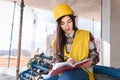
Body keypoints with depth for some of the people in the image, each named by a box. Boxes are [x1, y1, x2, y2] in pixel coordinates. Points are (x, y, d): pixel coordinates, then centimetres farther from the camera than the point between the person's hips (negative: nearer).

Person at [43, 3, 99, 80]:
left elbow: (95, 55, 10)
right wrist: (65, 63, -12)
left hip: (82, 72, -2)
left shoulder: (86, 35, 9)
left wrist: (90, 62, -14)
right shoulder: (57, 42, 17)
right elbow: (56, 61, 11)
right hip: (62, 72, 3)